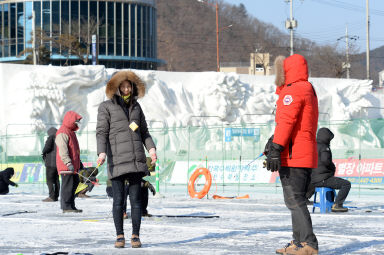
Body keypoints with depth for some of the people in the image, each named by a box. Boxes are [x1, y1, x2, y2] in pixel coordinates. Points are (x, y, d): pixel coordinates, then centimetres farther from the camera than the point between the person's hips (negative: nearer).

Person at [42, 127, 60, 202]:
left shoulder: (51, 137, -8)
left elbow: (47, 147, -21)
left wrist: (44, 153, -2)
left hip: (51, 162, -8)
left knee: (50, 180, -7)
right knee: (56, 179, 12)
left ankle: (51, 196, -13)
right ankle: (56, 196, 11)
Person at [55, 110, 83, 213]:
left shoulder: (71, 132, 22)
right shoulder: (62, 133, -12)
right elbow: (62, 150, -22)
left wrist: (79, 163, 32)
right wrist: (68, 163, -29)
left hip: (73, 165, 10)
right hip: (66, 166, -10)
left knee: (75, 182, 13)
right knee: (68, 184, -9)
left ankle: (71, 206, 20)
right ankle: (66, 206, -7)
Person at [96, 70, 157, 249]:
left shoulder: (136, 106, 17)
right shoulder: (106, 107, 5)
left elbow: (144, 131, 20)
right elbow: (101, 132, -2)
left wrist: (151, 148, 3)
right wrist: (102, 152, -17)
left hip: (136, 159, 3)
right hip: (117, 160, -3)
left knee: (136, 199, 1)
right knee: (119, 200, -3)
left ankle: (135, 236, 6)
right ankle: (119, 236, 6)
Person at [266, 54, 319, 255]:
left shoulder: (293, 91, -12)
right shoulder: (308, 90, 21)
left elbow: (286, 121, -22)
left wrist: (275, 148, -26)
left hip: (292, 156, -10)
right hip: (306, 156, 10)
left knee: (294, 200, -10)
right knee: (297, 200, 15)